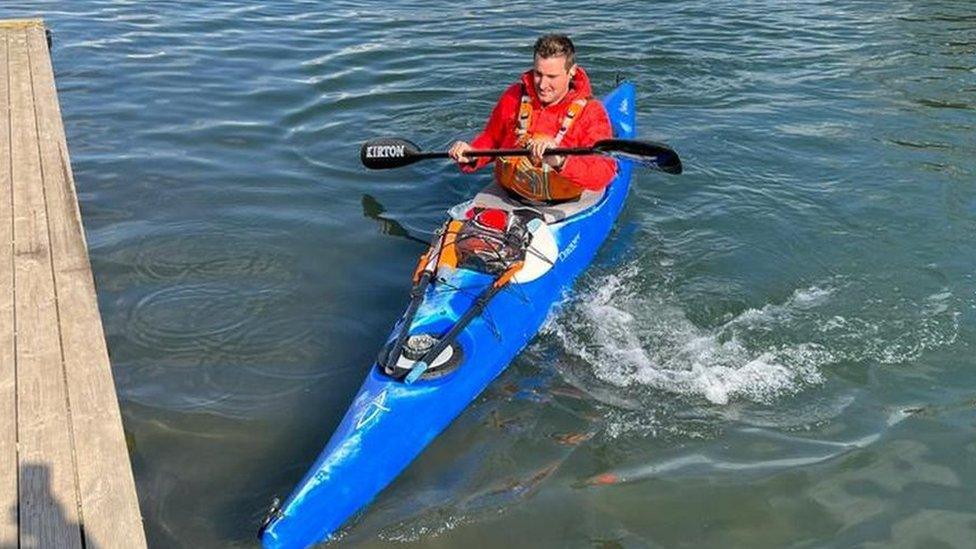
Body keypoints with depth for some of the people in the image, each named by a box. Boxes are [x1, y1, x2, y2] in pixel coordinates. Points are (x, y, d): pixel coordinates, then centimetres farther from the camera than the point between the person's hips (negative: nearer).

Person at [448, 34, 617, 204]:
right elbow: (491, 140, 18)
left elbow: (604, 172, -21)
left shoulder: (591, 112, -8)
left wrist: (562, 161, -39)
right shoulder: (514, 97, 4)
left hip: (564, 207, -3)